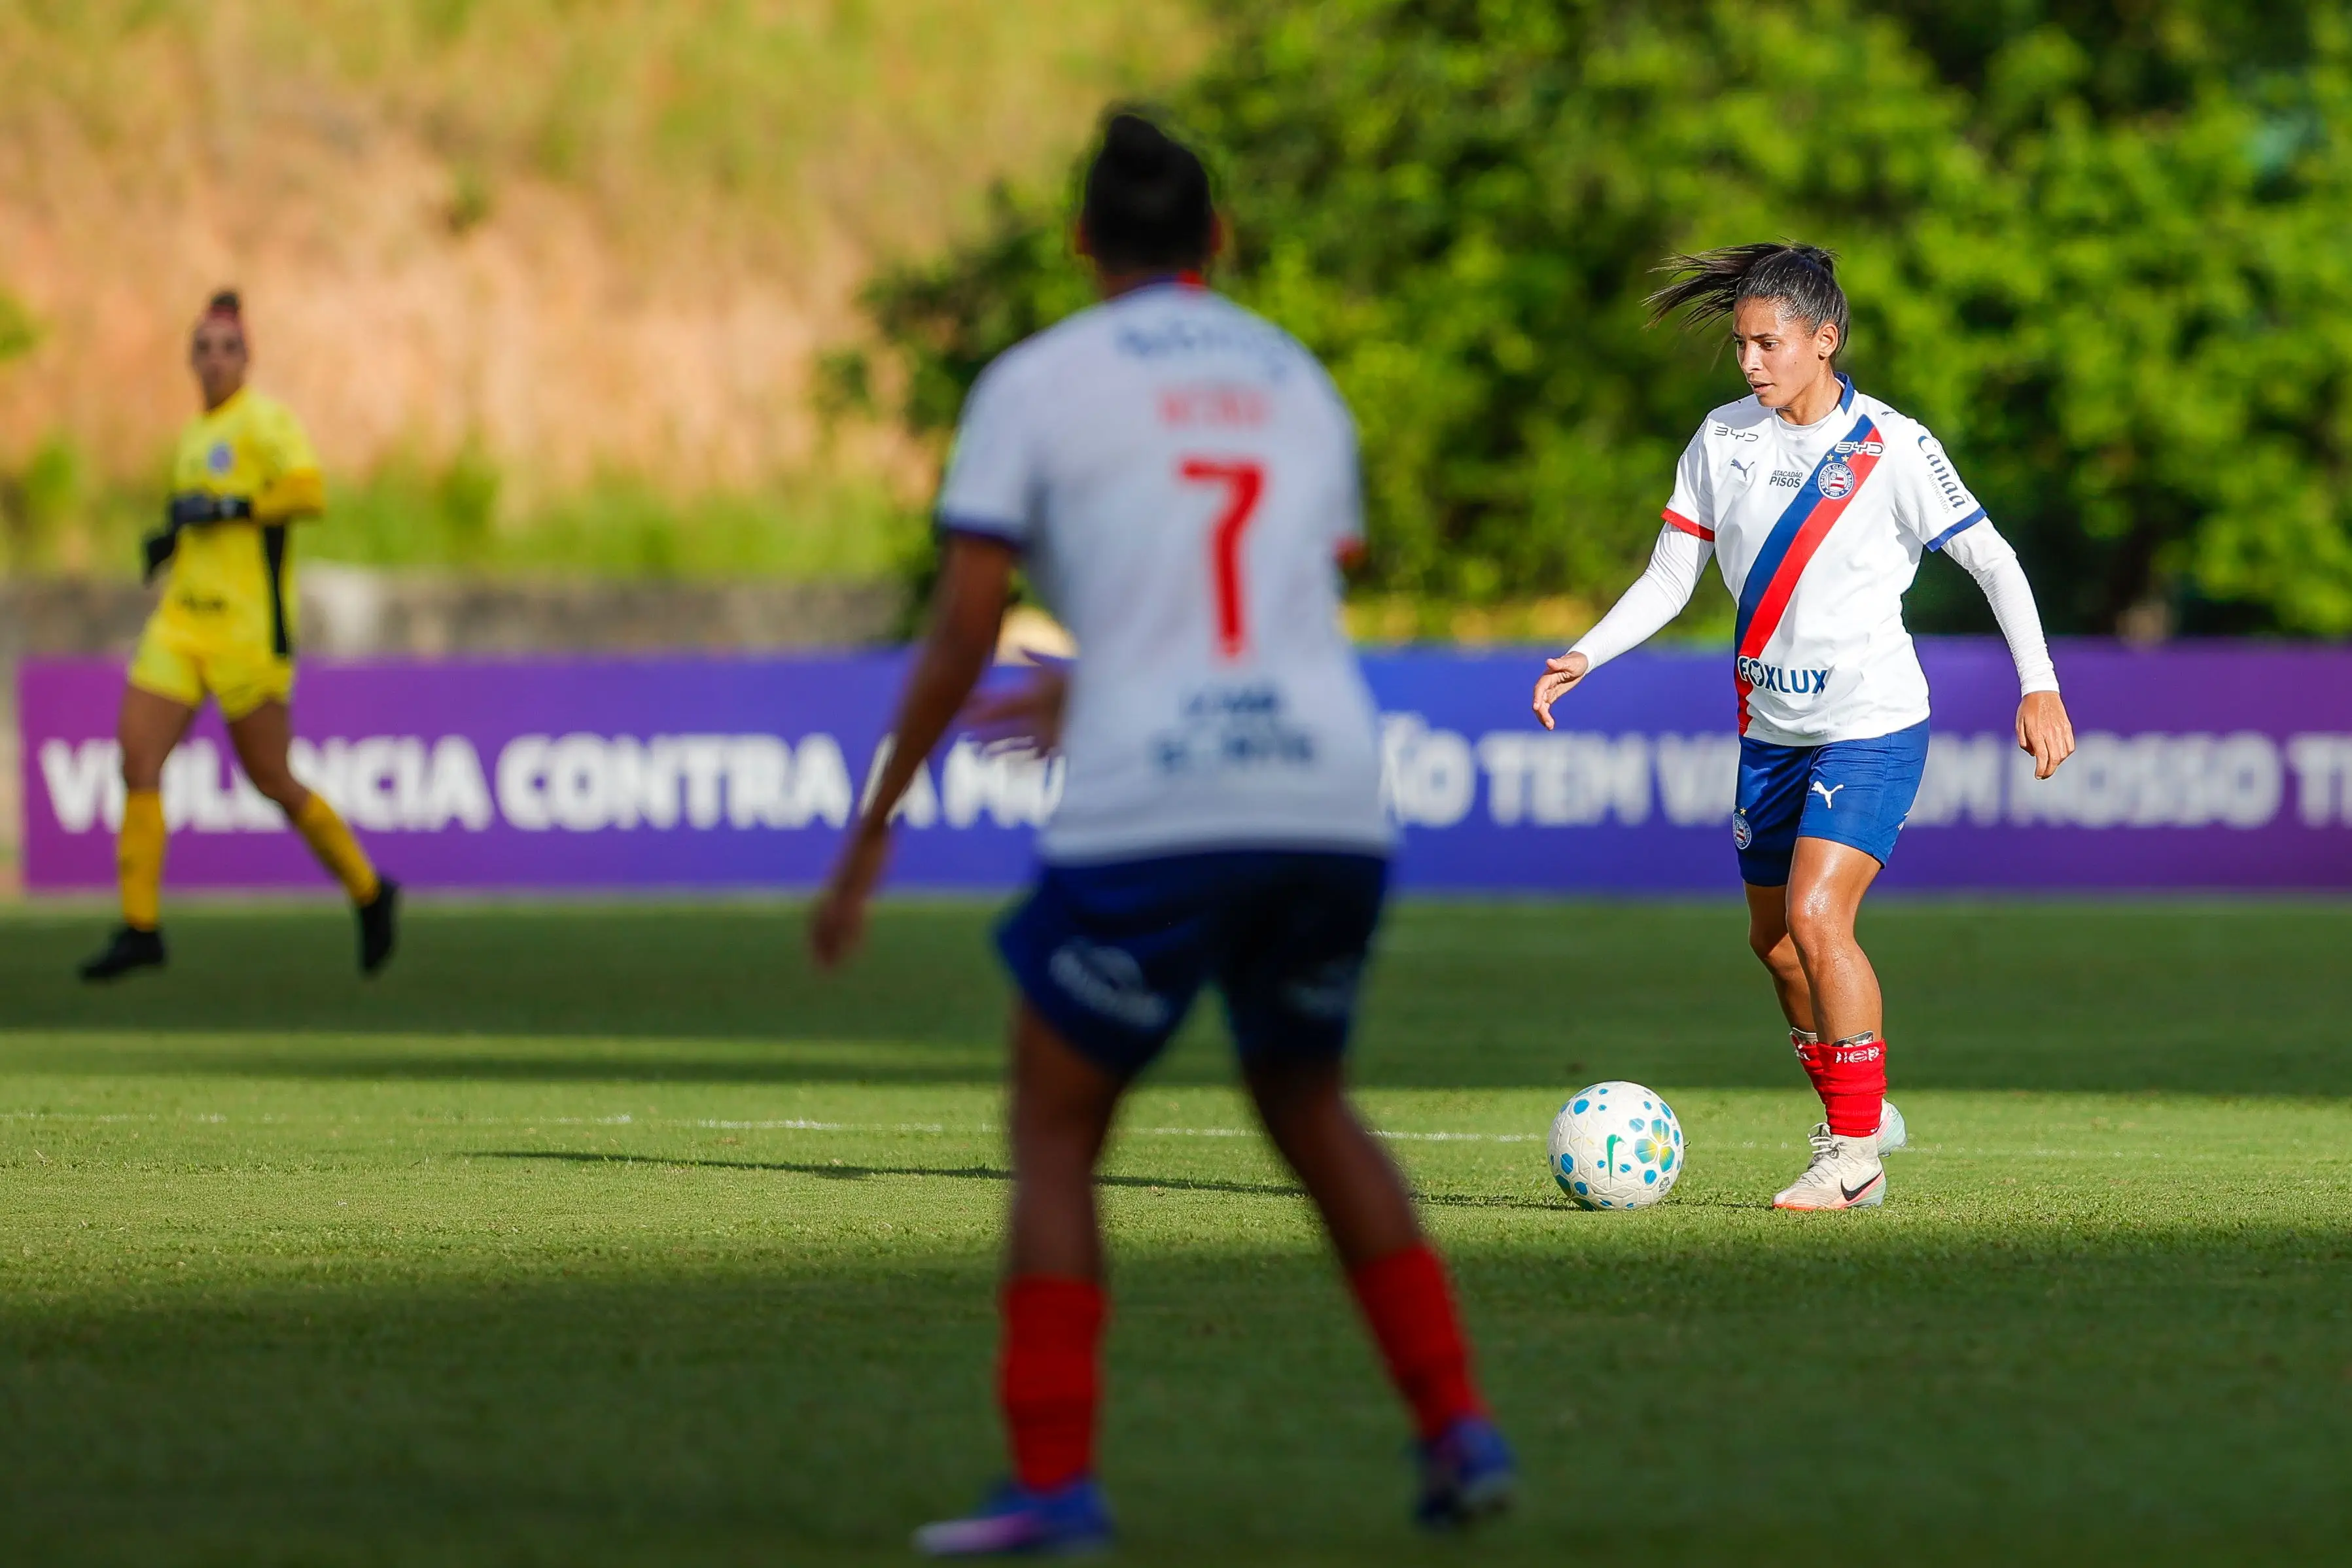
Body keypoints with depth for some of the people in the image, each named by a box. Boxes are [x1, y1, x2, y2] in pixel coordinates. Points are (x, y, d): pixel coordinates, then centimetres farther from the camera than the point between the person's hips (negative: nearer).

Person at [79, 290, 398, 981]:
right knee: (137, 759, -7)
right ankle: (140, 928, -4)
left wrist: (222, 509, -21)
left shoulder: (265, 420, -7)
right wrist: (174, 539, 11)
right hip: (182, 623, 7)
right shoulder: (196, 433, 17)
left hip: (248, 630, -7)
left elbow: (307, 492, -21)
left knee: (271, 779, 0)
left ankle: (368, 891, 20)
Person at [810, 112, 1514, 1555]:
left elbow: (961, 635, 0)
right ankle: (1459, 1431, 15)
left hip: (1150, 815, -4)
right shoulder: (1300, 387, 20)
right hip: (1331, 804, 4)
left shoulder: (1035, 386, 6)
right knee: (1309, 1108, 25)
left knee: (1056, 1131, 10)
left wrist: (871, 833, 7)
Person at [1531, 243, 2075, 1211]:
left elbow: (1992, 560, -7)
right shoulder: (1724, 439, 2)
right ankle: (1853, 1111, 35)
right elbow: (1669, 579, 6)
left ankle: (1856, 1153, -10)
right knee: (1774, 937, 13)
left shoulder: (1890, 447, -13)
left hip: (1872, 727, -6)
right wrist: (1584, 657, -9)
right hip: (1772, 727, 6)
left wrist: (2040, 687, -15)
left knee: (1816, 916, -20)